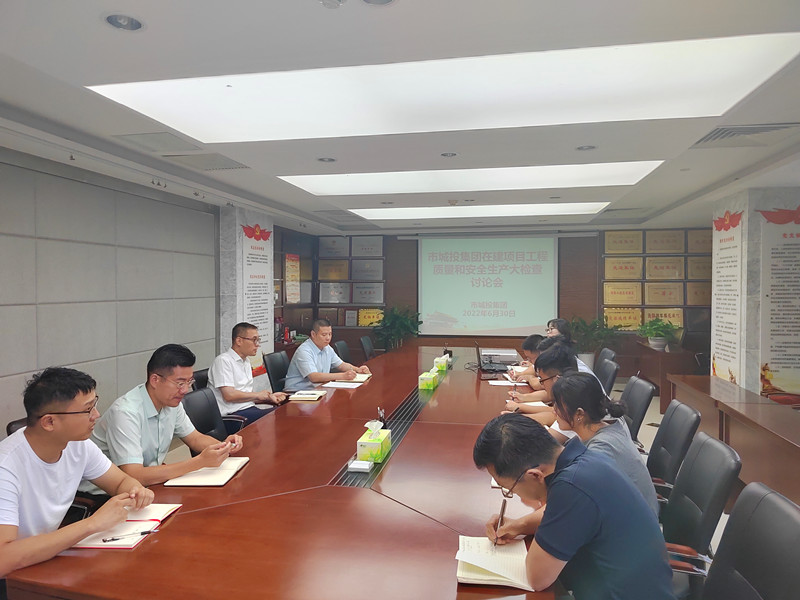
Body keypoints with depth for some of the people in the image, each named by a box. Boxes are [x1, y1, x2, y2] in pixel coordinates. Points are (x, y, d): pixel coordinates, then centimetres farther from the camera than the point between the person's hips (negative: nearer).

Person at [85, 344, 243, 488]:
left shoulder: (172, 402, -1)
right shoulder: (125, 412, -25)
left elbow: (194, 438, 11)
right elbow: (134, 476, -31)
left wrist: (224, 445, -10)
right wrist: (200, 461, -33)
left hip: (149, 480, 7)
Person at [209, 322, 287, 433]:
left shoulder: (246, 361, 22)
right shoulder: (223, 361, -7)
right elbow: (229, 395, -16)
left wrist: (270, 398, 7)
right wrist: (258, 395, -5)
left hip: (249, 410, 8)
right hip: (233, 416, -8)